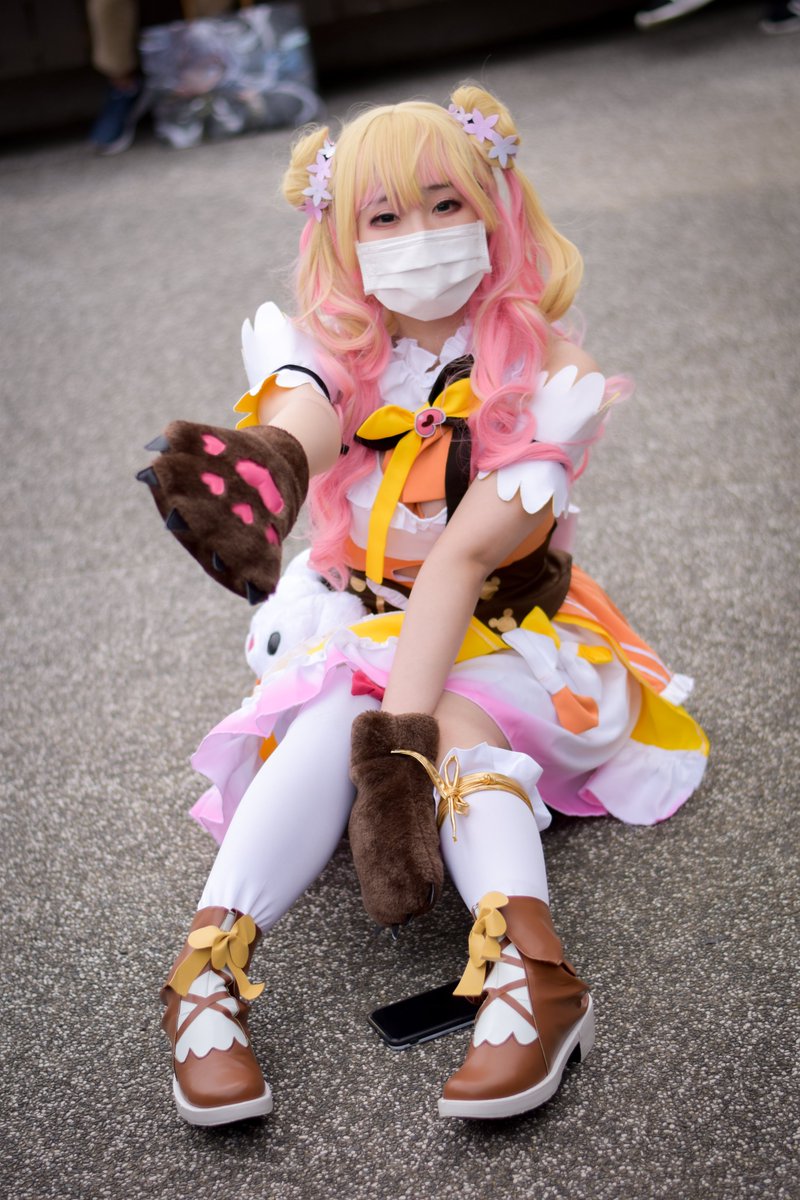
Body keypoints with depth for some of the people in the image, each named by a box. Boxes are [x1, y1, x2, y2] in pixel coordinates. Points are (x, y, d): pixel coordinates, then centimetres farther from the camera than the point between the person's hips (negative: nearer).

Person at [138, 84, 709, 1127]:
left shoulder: (544, 372, -12)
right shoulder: (335, 356, -5)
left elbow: (464, 554, -26)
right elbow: (302, 418, -32)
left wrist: (403, 728, -38)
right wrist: (263, 463, -60)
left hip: (502, 626, -1)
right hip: (354, 623, 2)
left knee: (453, 721, -34)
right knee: (340, 716, -31)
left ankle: (527, 963, -49)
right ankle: (210, 973, -42)